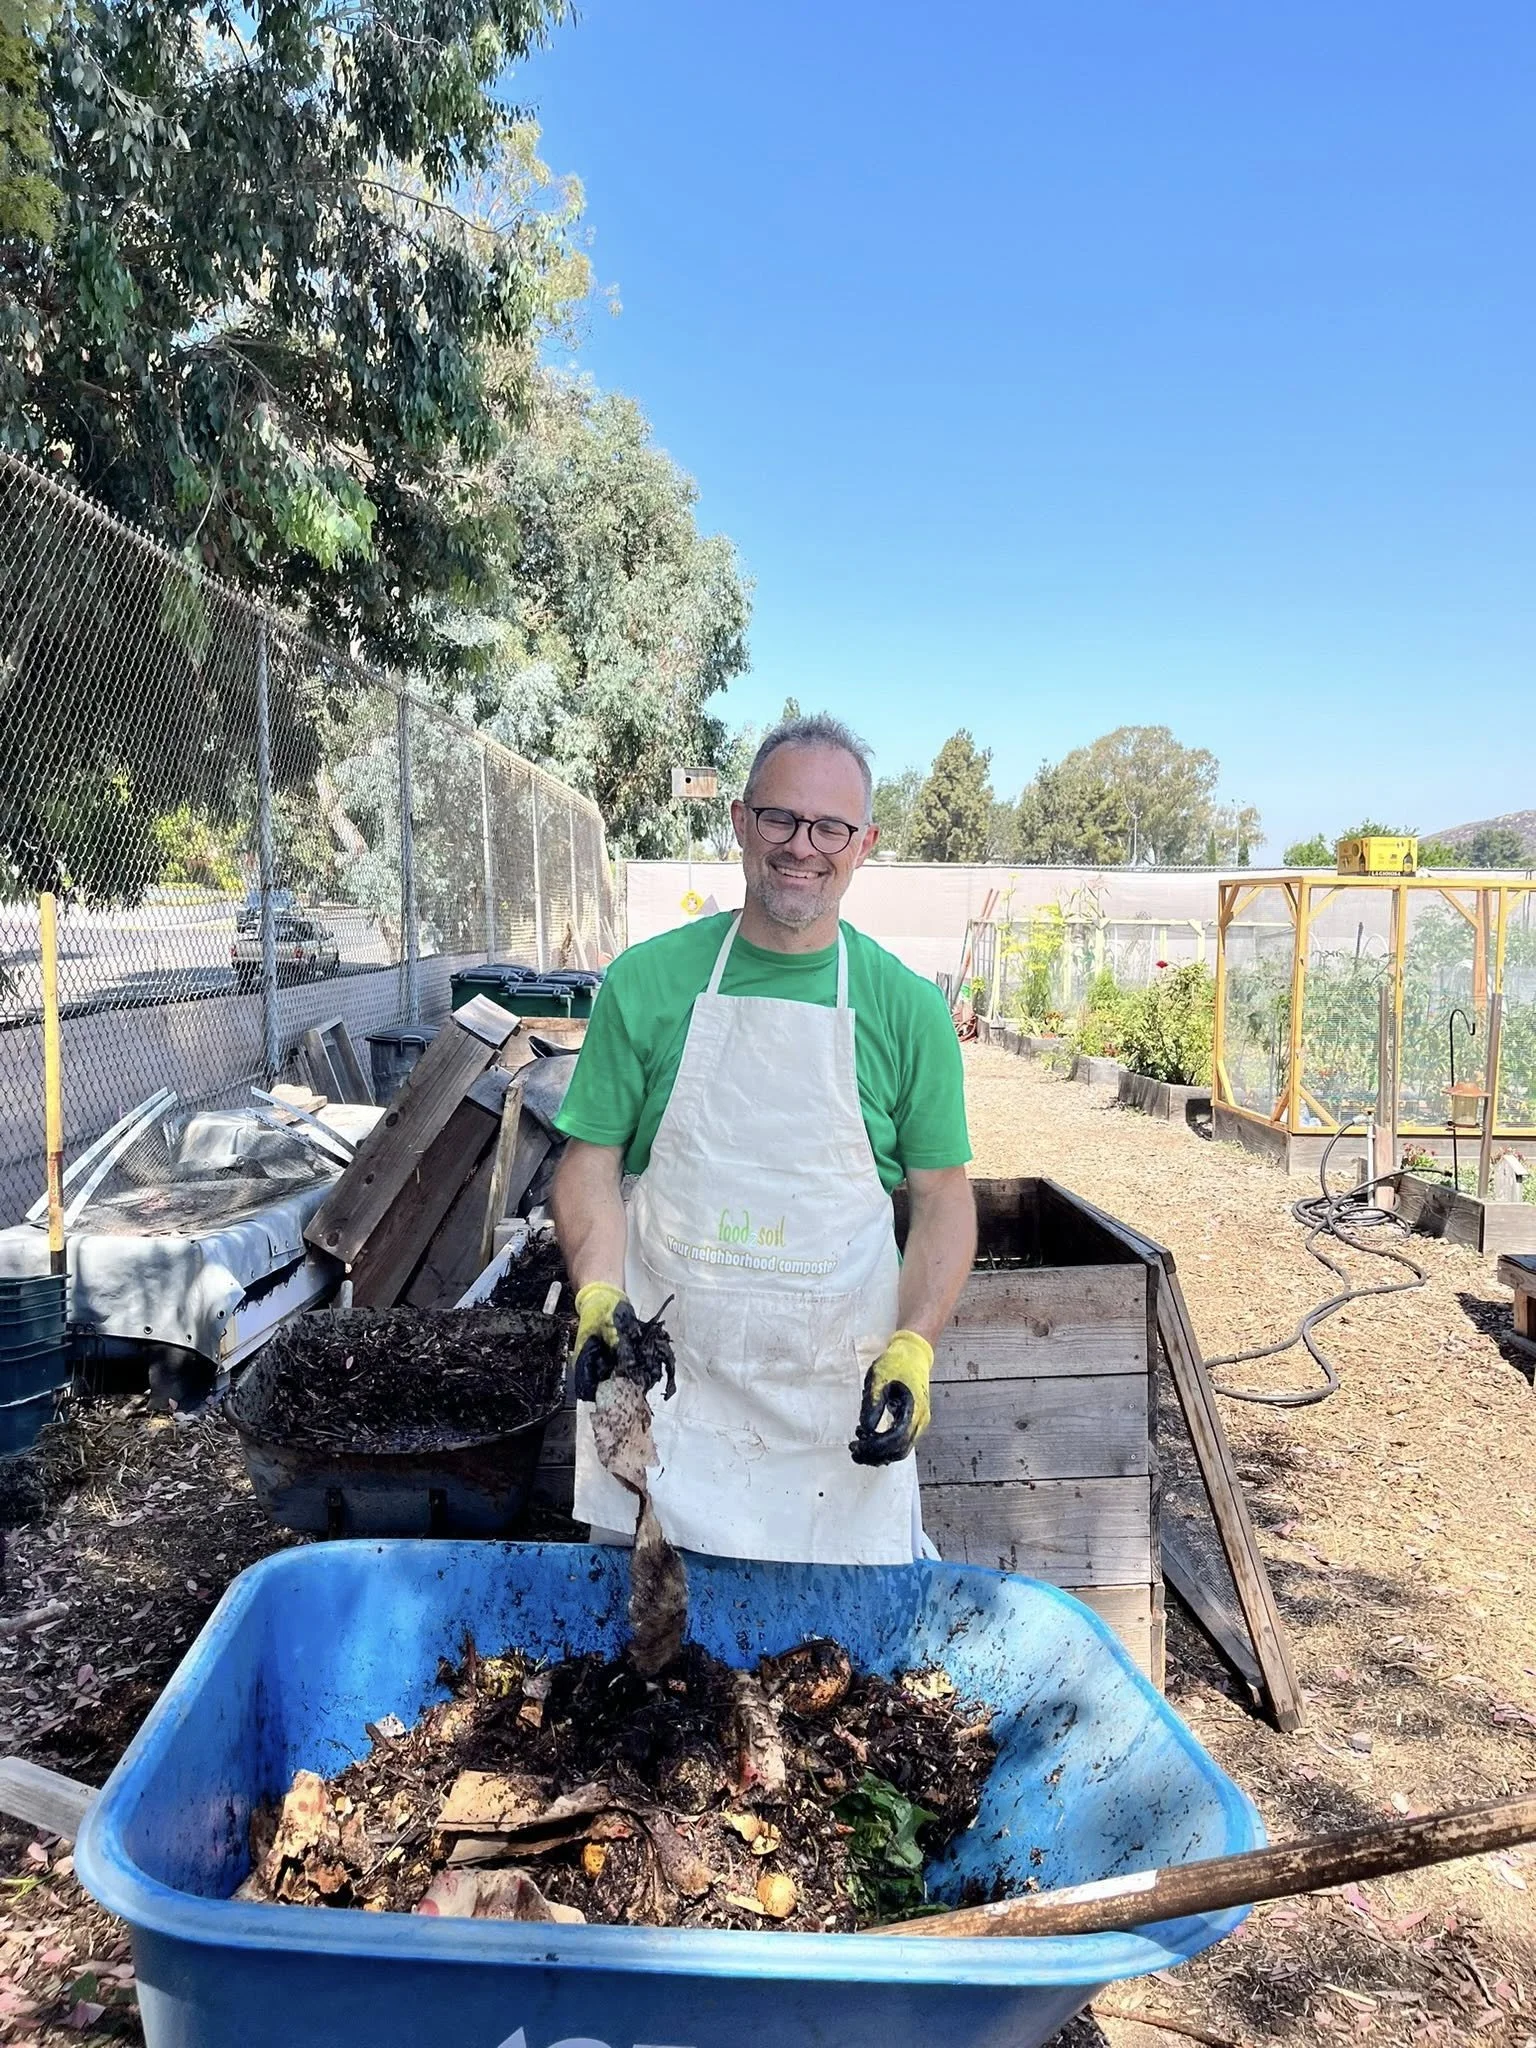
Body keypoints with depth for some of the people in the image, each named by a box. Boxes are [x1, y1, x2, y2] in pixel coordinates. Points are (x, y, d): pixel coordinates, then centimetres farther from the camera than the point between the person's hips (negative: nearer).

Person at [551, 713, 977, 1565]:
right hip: (662, 1389, 1)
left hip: (837, 1405, 0)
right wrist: (599, 1293, -14)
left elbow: (942, 1196, 3)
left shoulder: (907, 1007, 0)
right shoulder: (647, 980, 0)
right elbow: (592, 1161, 3)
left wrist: (913, 1347, -10)